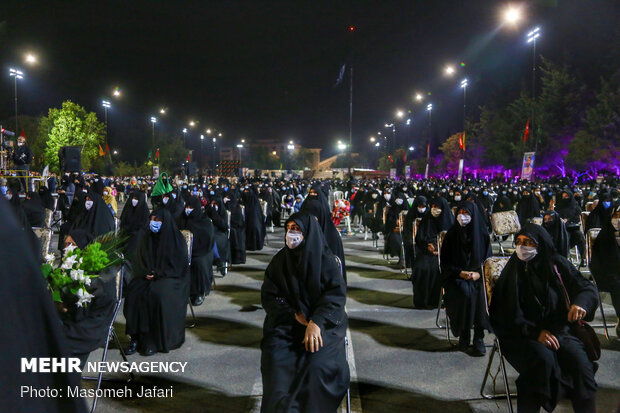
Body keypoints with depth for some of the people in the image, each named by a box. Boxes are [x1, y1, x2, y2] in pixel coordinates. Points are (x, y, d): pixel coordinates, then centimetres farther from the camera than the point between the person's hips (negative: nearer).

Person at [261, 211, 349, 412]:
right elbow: (269, 294, 2)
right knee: (275, 357, -25)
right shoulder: (280, 260, 5)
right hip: (287, 321, 2)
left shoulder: (325, 260, -3)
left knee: (317, 361, -27)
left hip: (321, 320, -2)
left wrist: (316, 322, -25)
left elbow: (336, 293, -11)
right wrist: (295, 315, -12)